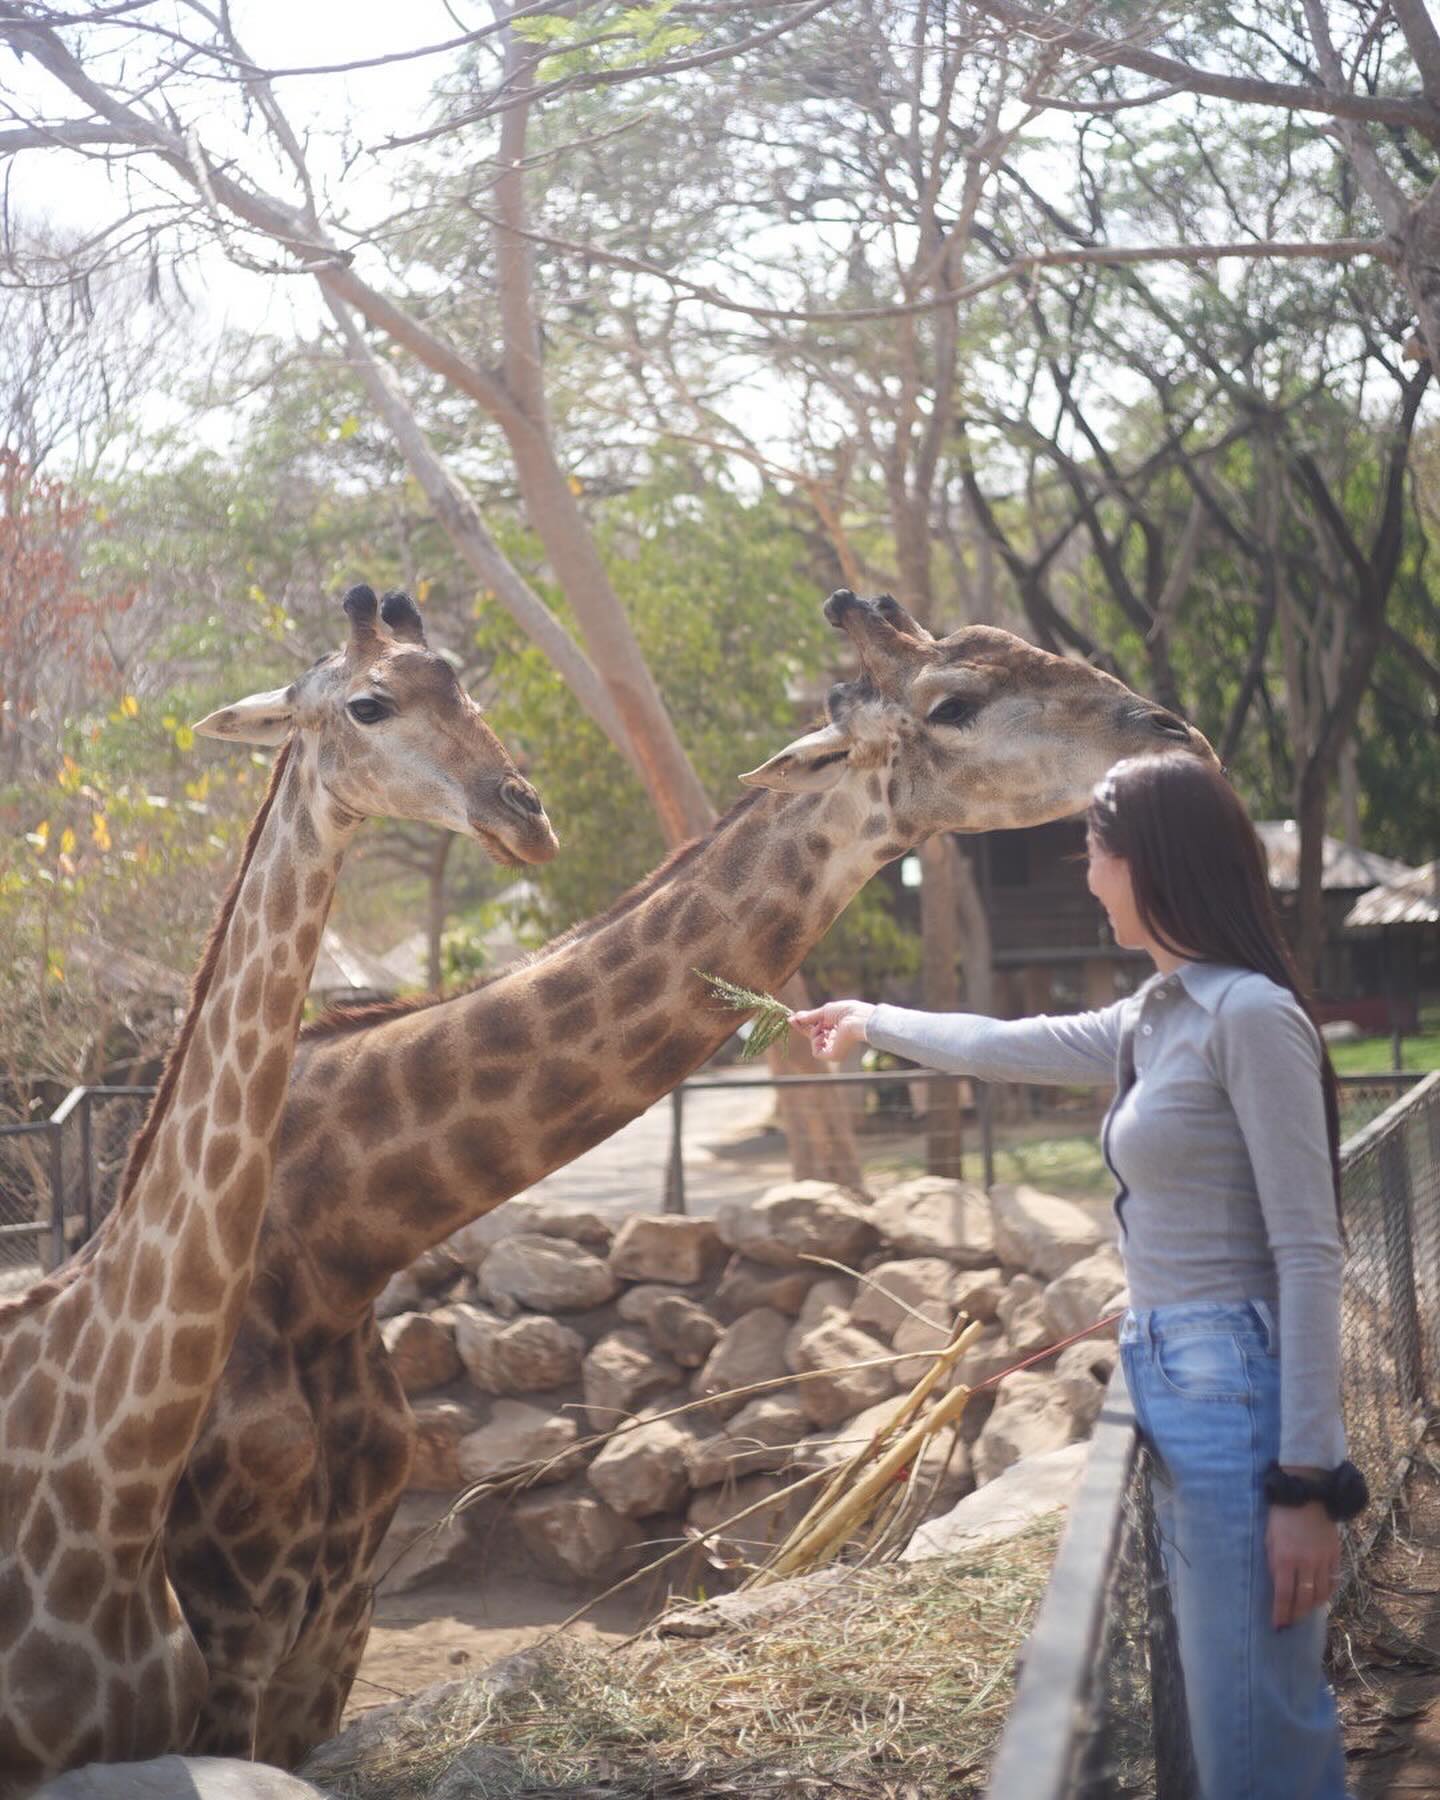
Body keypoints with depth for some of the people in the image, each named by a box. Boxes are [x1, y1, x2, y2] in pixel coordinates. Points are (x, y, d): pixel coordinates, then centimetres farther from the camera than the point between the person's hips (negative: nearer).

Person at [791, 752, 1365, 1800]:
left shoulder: (1250, 1015, -13)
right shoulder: (1154, 1022, 12)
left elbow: (1310, 1255, -16)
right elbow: (1001, 1047, 30)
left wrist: (1307, 1481, -19)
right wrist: (873, 1022, 44)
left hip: (1240, 1397, -9)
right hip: (1177, 1394, 9)